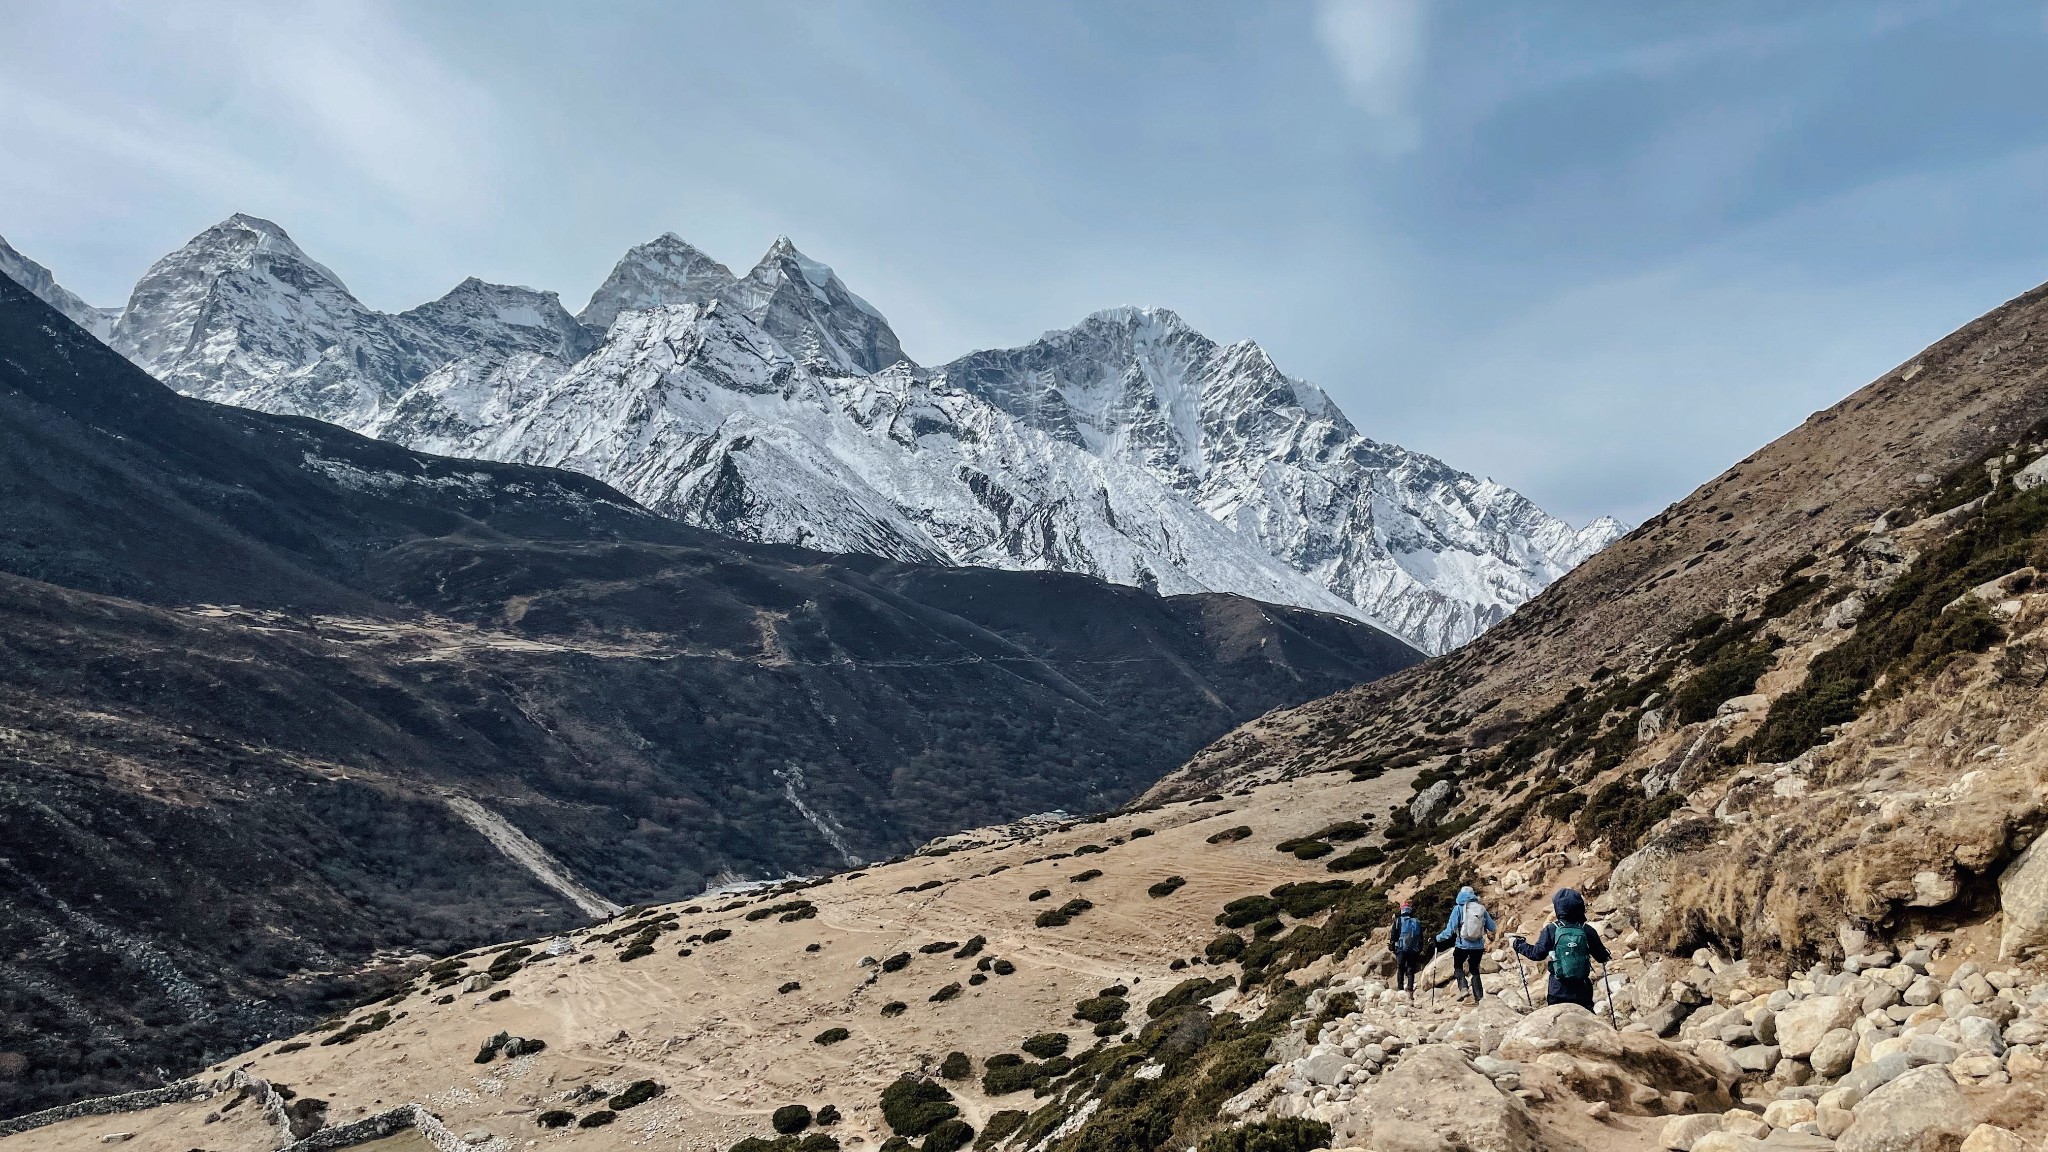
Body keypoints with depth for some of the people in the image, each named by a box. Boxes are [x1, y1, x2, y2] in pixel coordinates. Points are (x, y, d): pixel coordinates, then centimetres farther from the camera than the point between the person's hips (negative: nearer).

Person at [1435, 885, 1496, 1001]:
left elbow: (1450, 929, -10)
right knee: (1475, 970, 18)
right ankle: (1478, 997, 11)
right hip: (1479, 946, 3)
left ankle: (1463, 987, -7)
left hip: (1463, 945, -3)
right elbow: (1493, 929, 5)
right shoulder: (1482, 908, 0)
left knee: (1458, 966, 17)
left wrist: (1438, 938, 5)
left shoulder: (1458, 908, -7)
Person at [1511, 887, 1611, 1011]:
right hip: (1582, 991, 1)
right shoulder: (1587, 930, -3)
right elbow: (1603, 957, 3)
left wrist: (1520, 945, 3)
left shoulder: (1551, 929, -9)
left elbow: (1538, 953, -12)